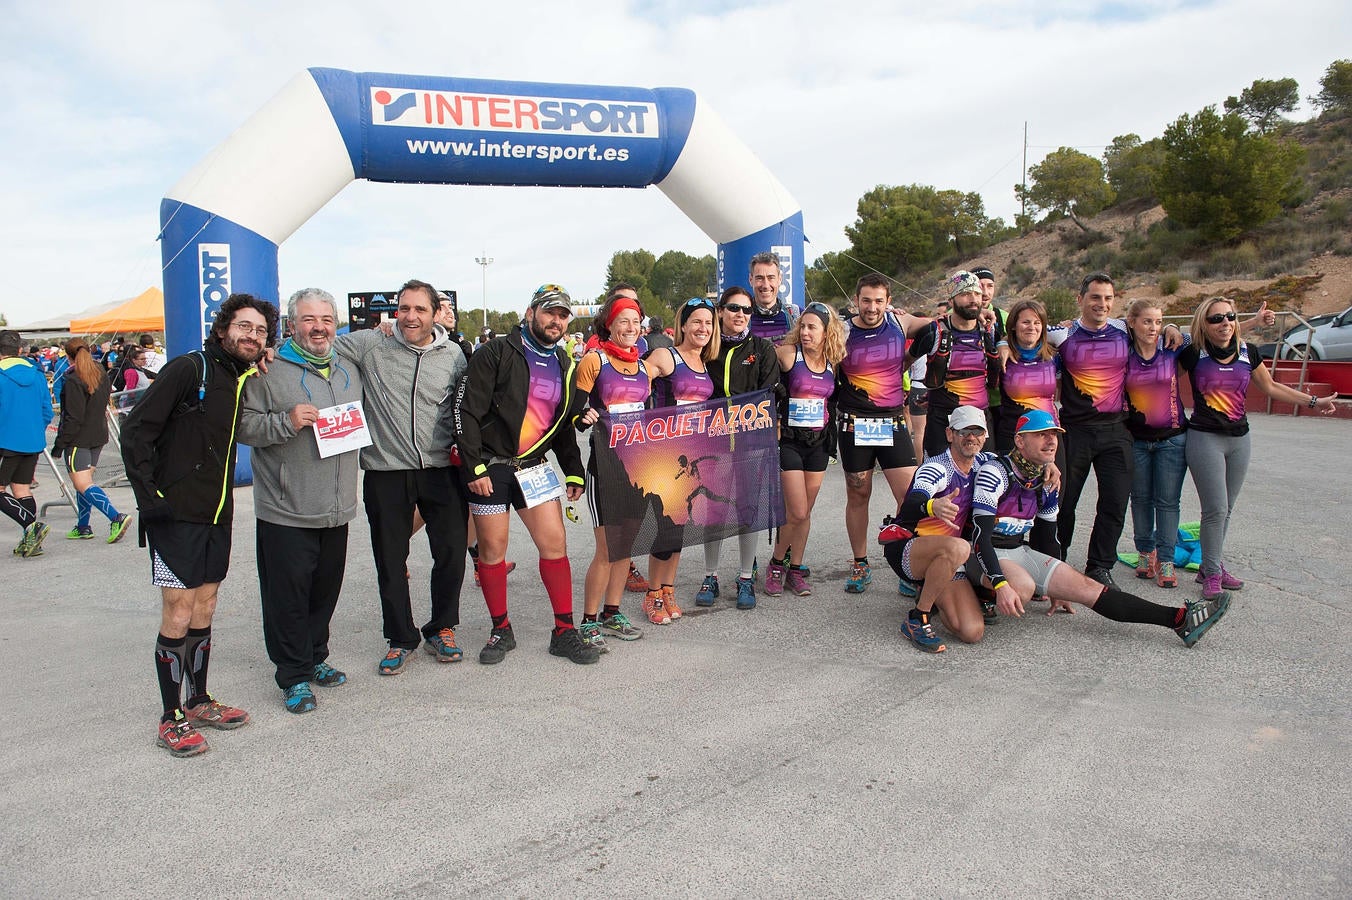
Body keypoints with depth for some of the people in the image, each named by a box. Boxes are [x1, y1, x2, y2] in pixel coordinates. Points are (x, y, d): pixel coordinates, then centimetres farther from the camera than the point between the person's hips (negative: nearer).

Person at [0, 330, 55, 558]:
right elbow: (47, 412, 9)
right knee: (22, 490, 11)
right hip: (33, 443, 6)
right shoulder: (37, 375, 5)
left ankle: (32, 524, -16)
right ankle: (30, 541, 8)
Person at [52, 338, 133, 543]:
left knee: (82, 484, -9)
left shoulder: (73, 381, -15)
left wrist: (59, 444, -11)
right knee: (85, 480, 15)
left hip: (78, 439, -8)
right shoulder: (101, 374, 8)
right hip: (99, 435, 8)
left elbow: (73, 417, -16)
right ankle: (83, 527, 19)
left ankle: (116, 517, -24)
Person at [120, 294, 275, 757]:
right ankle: (172, 719, 9)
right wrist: (150, 496, -16)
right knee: (178, 614, -3)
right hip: (177, 514, -7)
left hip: (217, 515, 7)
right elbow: (136, 432, -13)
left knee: (205, 609, 15)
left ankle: (198, 701, 28)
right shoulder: (188, 369, -11)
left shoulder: (246, 381, 10)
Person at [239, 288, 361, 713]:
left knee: (325, 591, 16)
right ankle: (294, 676, 14)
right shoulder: (269, 371, -6)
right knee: (288, 595, 1)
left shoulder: (348, 372, 14)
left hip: (337, 510, 6)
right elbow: (243, 425, -12)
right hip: (285, 511, -6)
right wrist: (286, 422, -24)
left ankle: (315, 659, 33)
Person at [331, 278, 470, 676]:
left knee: (452, 553, 5)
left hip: (441, 469, 1)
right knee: (390, 561, 9)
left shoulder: (453, 355, 4)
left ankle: (441, 628, 26)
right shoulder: (370, 344, -2)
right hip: (385, 471, -1)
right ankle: (401, 638, 25)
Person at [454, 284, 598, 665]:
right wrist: (474, 466, -16)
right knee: (492, 549, 3)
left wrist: (574, 473, 11)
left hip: (534, 466, 5)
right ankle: (501, 631, 19)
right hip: (489, 467, -4)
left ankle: (564, 632, 9)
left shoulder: (565, 366, 11)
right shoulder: (496, 353, -8)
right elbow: (467, 411, -12)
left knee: (555, 543, -1)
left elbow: (565, 425, 18)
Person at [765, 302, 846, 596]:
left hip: (819, 440, 4)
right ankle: (776, 564, 15)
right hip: (790, 438, -4)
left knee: (805, 511, 10)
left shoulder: (833, 362, 6)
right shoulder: (789, 354, -8)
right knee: (797, 512, -8)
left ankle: (796, 569, 23)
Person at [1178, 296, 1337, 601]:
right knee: (1216, 509, -8)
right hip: (1205, 439, -5)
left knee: (1226, 509, 11)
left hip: (1239, 439, 5)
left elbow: (1270, 387, 16)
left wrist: (1313, 401, 19)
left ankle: (1212, 566, 23)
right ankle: (1212, 575, 3)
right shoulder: (1194, 355, -9)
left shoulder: (1247, 353, 3)